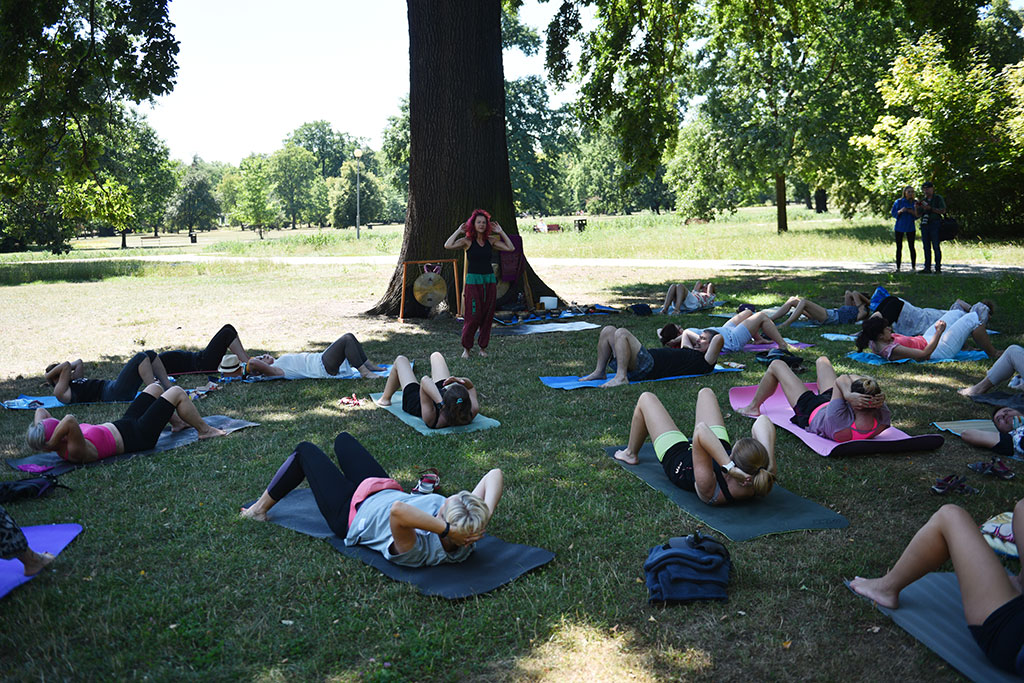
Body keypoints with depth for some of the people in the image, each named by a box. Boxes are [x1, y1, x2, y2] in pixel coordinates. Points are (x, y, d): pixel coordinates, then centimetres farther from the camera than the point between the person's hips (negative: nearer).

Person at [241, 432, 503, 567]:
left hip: (350, 513, -6)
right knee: (343, 439, 26)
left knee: (305, 450, 14)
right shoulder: (467, 535, -30)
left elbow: (398, 511, -69)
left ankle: (260, 508, 43)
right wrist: (486, 514, -45)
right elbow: (495, 474, -30)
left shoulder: (418, 550, -48)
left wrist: (446, 530, -63)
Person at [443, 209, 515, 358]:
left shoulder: (490, 240, 8)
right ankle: (466, 348, 9)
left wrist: (500, 232, 3)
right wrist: (458, 231, -9)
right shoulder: (467, 241, -3)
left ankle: (483, 347, 18)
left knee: (488, 316, 6)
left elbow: (511, 248, 4)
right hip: (473, 281, -4)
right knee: (473, 316, -6)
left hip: (490, 280, 4)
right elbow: (447, 246, -18)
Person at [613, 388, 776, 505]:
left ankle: (630, 453, 45)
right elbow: (763, 421, -37)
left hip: (677, 459, -4)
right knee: (705, 392, 25)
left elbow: (701, 431, -61)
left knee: (646, 398, 14)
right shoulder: (762, 479, -37)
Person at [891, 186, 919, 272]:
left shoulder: (915, 203, 3)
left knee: (911, 247, 0)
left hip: (910, 227, 1)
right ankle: (898, 267, 7)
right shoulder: (898, 202, -1)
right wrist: (900, 211, -18)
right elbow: (893, 213, 0)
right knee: (899, 247, 2)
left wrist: (915, 211, -18)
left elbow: (917, 216, 3)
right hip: (899, 227, 0)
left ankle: (913, 267, 7)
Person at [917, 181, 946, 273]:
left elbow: (943, 211, -6)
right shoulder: (923, 200, 17)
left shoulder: (938, 198, 2)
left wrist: (930, 208, -14)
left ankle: (938, 268, -6)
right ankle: (927, 268, 6)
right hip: (924, 225, 5)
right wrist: (917, 206, -3)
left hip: (935, 224, -5)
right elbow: (918, 214, 16)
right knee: (926, 247, 4)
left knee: (936, 247, -7)